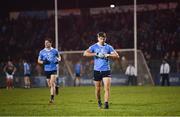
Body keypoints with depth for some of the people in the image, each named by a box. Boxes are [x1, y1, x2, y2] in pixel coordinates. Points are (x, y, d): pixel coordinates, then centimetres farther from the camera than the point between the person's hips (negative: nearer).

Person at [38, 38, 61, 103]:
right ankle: (55, 87, 44)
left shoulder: (54, 51, 0)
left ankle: (52, 98, -13)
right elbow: (39, 61, 8)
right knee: (50, 85, 9)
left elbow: (59, 57, 17)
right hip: (47, 70, 3)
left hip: (54, 69, -3)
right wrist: (43, 62, -13)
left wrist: (58, 60, -6)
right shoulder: (42, 52, 2)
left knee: (52, 83, -17)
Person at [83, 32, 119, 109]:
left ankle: (106, 103, -18)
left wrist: (108, 55, -14)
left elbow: (117, 56, 2)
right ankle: (99, 102, 28)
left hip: (106, 70, 0)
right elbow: (85, 53, -10)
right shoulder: (94, 47, 2)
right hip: (97, 70, 0)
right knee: (98, 89, 8)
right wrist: (96, 54, -17)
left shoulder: (108, 47, 4)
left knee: (107, 87, -15)